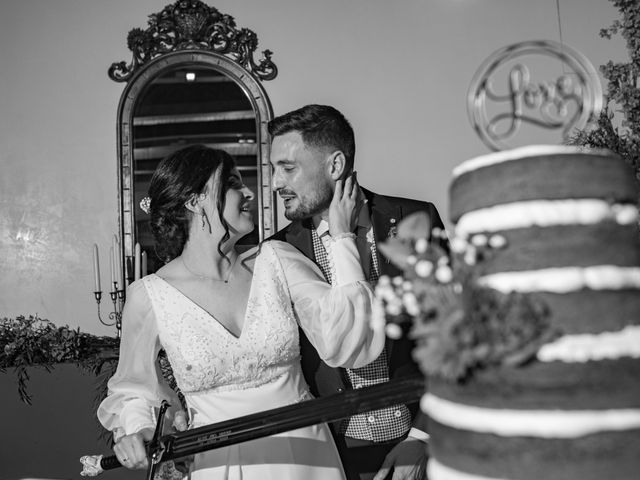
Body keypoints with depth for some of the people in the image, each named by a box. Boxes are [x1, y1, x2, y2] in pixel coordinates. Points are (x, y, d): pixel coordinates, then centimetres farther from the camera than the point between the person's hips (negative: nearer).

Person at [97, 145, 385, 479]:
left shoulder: (277, 261, -5)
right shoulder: (149, 296, -9)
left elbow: (346, 345, -16)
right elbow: (133, 387, 7)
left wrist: (342, 239, -14)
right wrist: (133, 425, -13)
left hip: (304, 452, 2)